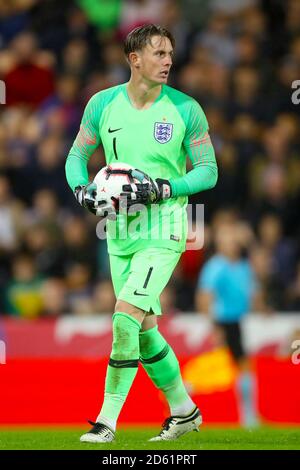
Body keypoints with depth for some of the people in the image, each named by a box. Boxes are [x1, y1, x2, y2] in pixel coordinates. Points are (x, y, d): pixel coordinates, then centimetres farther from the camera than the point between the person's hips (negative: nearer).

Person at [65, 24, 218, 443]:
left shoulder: (186, 109, -6)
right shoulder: (103, 105, 2)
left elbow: (208, 170, -1)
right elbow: (77, 156, 13)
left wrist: (163, 189, -16)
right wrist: (83, 192, -7)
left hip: (163, 229, -5)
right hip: (120, 230, 5)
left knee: (126, 315, -17)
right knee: (143, 328, 11)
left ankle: (108, 420, -10)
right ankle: (184, 411, 29)